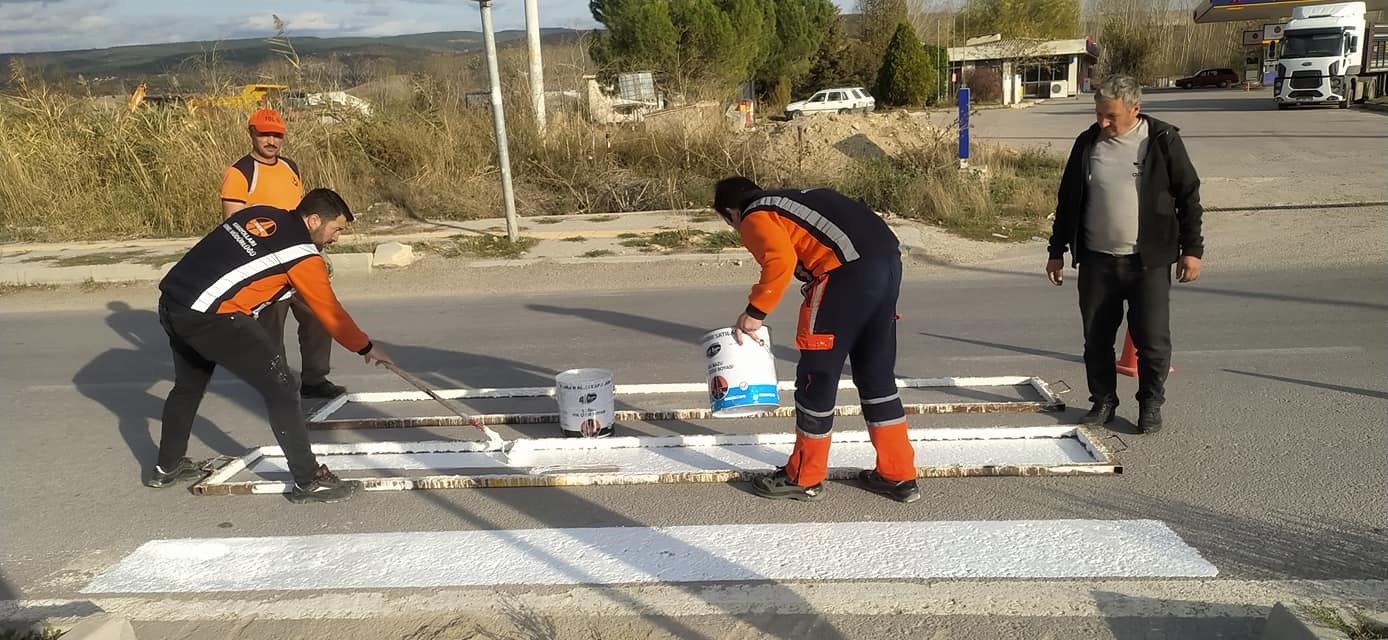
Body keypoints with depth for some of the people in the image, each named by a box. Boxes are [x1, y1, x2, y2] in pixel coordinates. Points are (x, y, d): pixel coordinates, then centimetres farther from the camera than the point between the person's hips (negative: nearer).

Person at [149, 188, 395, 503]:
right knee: (280, 388, -2)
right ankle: (308, 481, 1)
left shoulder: (259, 213, 12)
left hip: (171, 302, 9)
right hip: (211, 318, -9)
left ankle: (167, 467, 45)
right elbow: (331, 314, 2)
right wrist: (367, 348, 14)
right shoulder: (303, 257, -7)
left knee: (188, 385, 28)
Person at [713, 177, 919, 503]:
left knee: (816, 377, 5)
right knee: (877, 375, 17)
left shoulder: (755, 218, 6)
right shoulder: (791, 200, 31)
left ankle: (804, 478, 17)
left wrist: (754, 312, -5)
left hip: (850, 270, -9)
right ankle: (898, 476, 23)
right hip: (888, 258, 9)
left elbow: (781, 261, -14)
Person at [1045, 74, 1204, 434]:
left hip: (1149, 260, -3)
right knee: (1096, 338, 8)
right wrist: (1057, 251, 12)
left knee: (1152, 339, 1)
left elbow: (1189, 195, 2)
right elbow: (1068, 199, 12)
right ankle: (1103, 401, 24)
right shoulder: (1087, 143, 6)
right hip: (1096, 260, 3)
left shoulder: (1163, 141, -3)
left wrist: (1192, 249, -2)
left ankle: (1151, 405, 19)